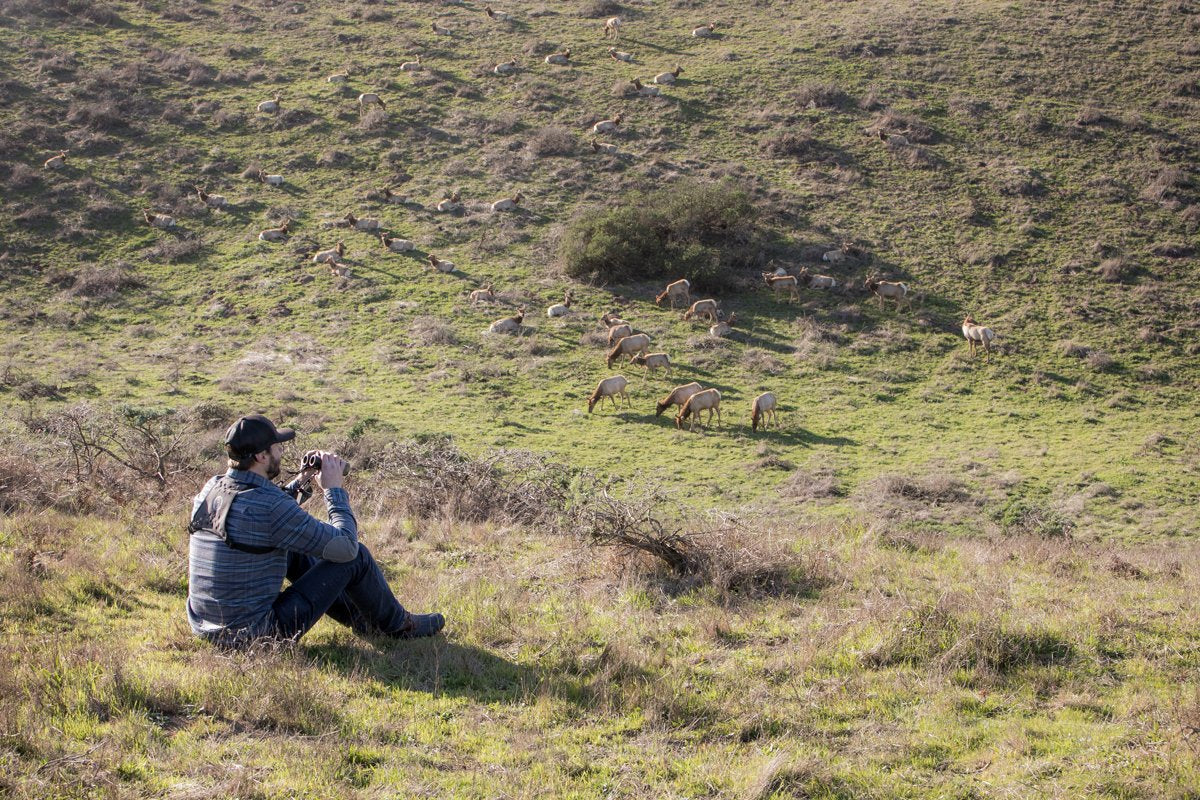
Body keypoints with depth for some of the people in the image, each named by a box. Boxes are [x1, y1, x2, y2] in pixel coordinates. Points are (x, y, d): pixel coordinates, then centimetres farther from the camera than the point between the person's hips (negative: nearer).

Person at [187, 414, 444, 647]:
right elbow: (346, 546, -15)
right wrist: (334, 489, -3)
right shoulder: (271, 508, -23)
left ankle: (360, 618, 37)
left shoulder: (211, 488, 2)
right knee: (356, 557, 0)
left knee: (295, 550, 26)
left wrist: (300, 483, 14)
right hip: (254, 633, -8)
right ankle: (398, 625, 26)